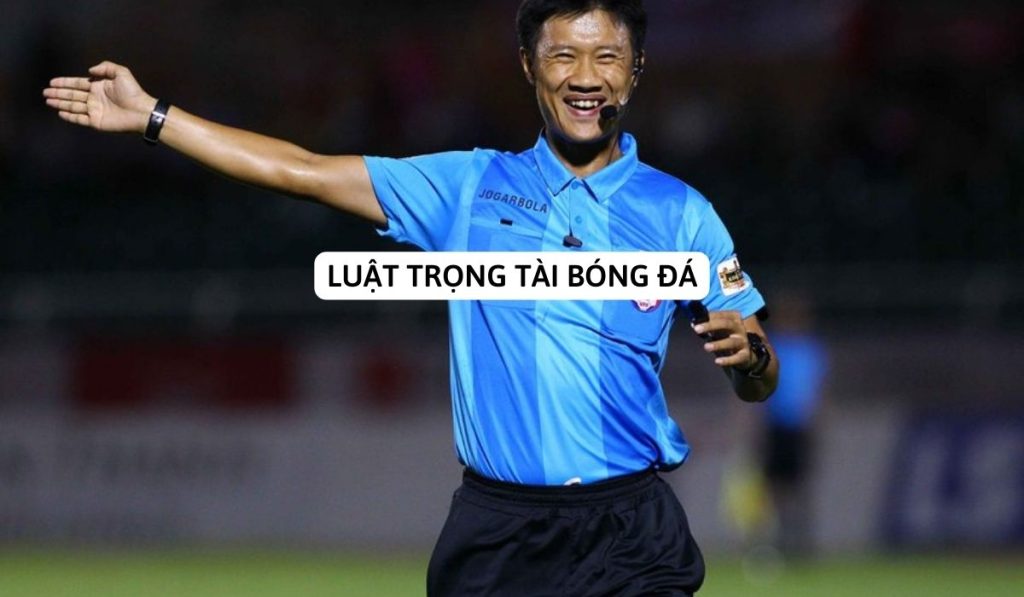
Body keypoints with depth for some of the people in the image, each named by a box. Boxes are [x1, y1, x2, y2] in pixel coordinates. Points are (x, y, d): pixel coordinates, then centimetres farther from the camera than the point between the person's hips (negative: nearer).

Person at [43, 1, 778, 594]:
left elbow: (760, 384, 5)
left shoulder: (679, 212, 5)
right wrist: (151, 117, 10)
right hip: (495, 530, 1)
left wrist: (747, 353, -19)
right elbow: (307, 171, 11)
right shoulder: (470, 186, 9)